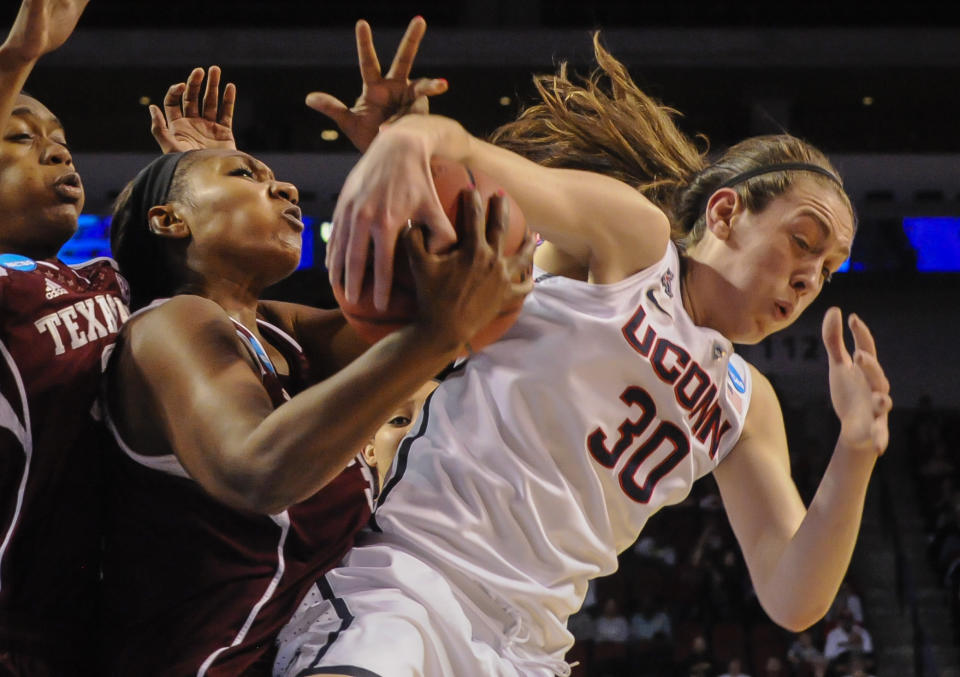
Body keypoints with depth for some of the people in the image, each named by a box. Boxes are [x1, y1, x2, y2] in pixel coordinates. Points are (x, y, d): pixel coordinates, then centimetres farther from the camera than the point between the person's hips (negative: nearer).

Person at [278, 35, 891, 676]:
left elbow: (792, 601, 13)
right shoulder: (631, 233, 4)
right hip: (409, 575, -7)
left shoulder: (747, 405, 21)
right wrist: (405, 139, -40)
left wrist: (855, 453, -4)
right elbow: (456, 154, -14)